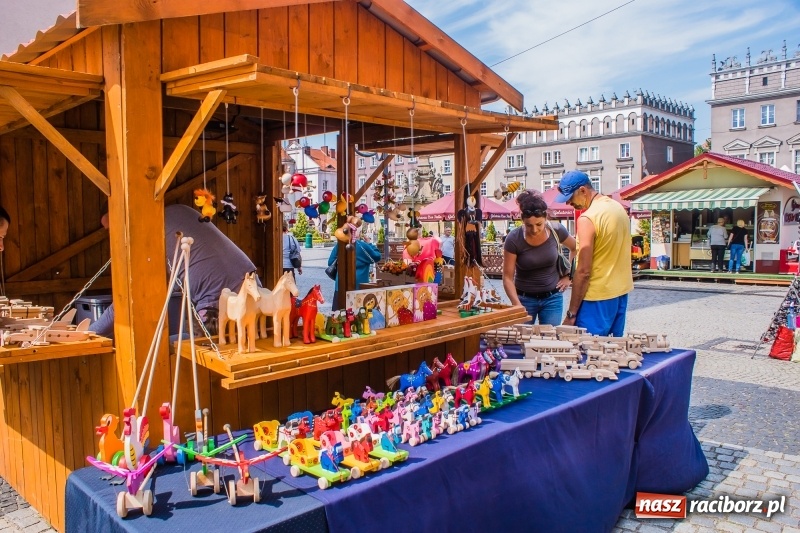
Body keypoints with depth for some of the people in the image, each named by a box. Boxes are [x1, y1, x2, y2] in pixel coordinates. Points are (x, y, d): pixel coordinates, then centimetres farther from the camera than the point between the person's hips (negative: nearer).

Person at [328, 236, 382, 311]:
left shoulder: (339, 246, 1)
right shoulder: (362, 246, -9)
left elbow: (330, 263, 11)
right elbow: (376, 257, 5)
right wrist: (369, 243, 14)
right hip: (359, 287, -3)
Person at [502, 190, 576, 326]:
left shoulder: (556, 231, -9)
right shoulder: (514, 239, -16)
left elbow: (575, 249, 12)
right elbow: (508, 278, -14)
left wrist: (568, 275, 6)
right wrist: (517, 305, -25)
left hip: (552, 298, 2)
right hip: (525, 298, -2)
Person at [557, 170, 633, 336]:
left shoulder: (587, 219, -18)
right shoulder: (618, 207, 9)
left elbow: (583, 271, -19)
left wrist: (571, 314, -14)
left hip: (598, 298, -9)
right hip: (622, 292, 9)